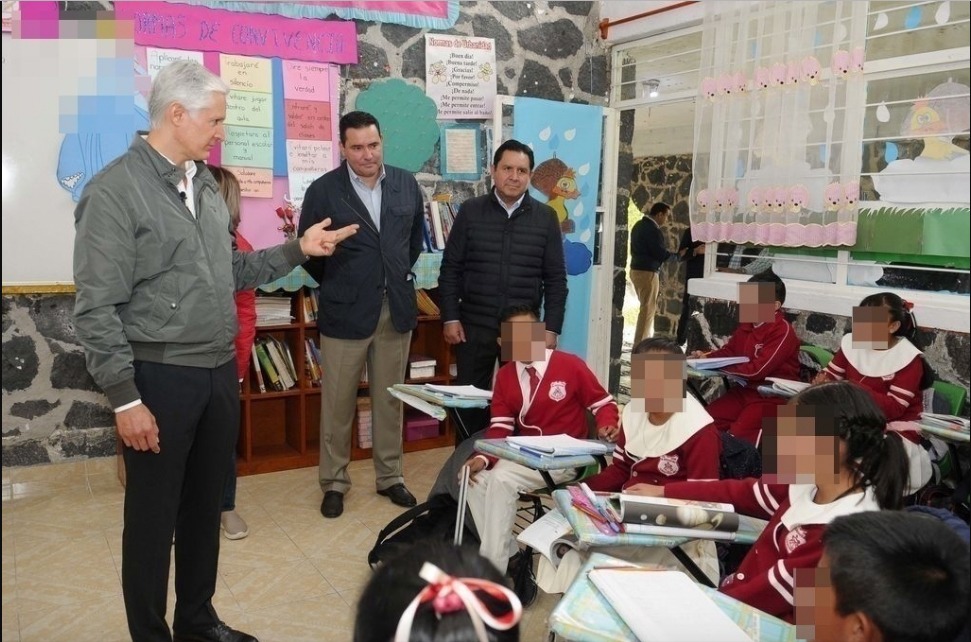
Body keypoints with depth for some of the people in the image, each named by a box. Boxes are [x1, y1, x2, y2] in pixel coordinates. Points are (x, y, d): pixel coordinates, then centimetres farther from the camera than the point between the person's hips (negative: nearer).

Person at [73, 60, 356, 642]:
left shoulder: (206, 186, 10)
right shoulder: (114, 191, -13)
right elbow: (97, 309, -14)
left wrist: (298, 250, 8)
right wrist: (126, 398, -16)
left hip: (219, 373, 7)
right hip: (160, 376, -7)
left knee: (205, 507, 18)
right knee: (154, 515, 9)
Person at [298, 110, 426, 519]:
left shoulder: (407, 184, 4)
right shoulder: (323, 191, -7)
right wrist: (336, 286, 7)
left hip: (397, 309, 3)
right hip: (345, 312, -3)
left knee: (389, 399, 12)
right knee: (337, 403, 6)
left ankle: (390, 477, 26)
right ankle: (334, 482, 21)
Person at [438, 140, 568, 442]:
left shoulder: (546, 217, 2)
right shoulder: (470, 211, 1)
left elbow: (555, 278, 3)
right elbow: (451, 268, 2)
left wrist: (552, 327, -2)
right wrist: (450, 318, -4)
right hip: (475, 326, 0)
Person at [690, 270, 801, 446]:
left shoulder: (783, 331, -18)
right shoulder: (747, 323, 7)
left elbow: (758, 370, -25)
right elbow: (729, 350, 17)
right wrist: (707, 357, -4)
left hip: (773, 395, -8)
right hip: (745, 389, 8)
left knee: (740, 432, -27)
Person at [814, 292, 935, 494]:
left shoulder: (909, 358, -14)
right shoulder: (851, 342, 0)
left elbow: (894, 409, -21)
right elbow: (830, 374, 9)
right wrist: (823, 381, -17)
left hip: (895, 430, -5)